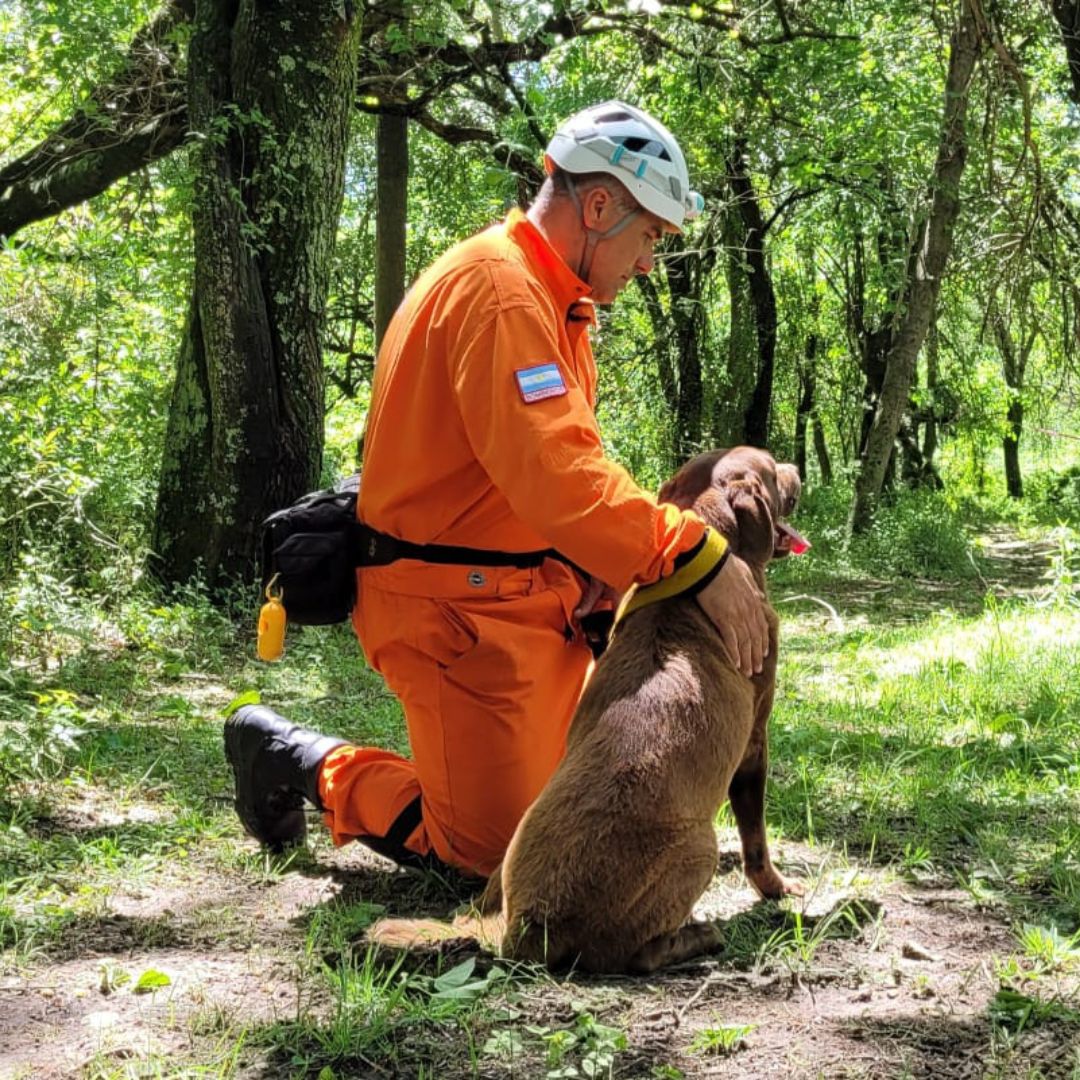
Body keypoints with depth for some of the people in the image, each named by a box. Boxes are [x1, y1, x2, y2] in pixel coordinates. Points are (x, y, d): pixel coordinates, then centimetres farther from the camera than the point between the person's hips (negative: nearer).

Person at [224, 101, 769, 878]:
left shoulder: (553, 302, 15)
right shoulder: (495, 287, -19)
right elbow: (552, 473, -31)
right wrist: (696, 560, -31)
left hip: (533, 603, 10)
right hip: (461, 613, -10)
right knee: (497, 851, -3)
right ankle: (297, 760, 13)